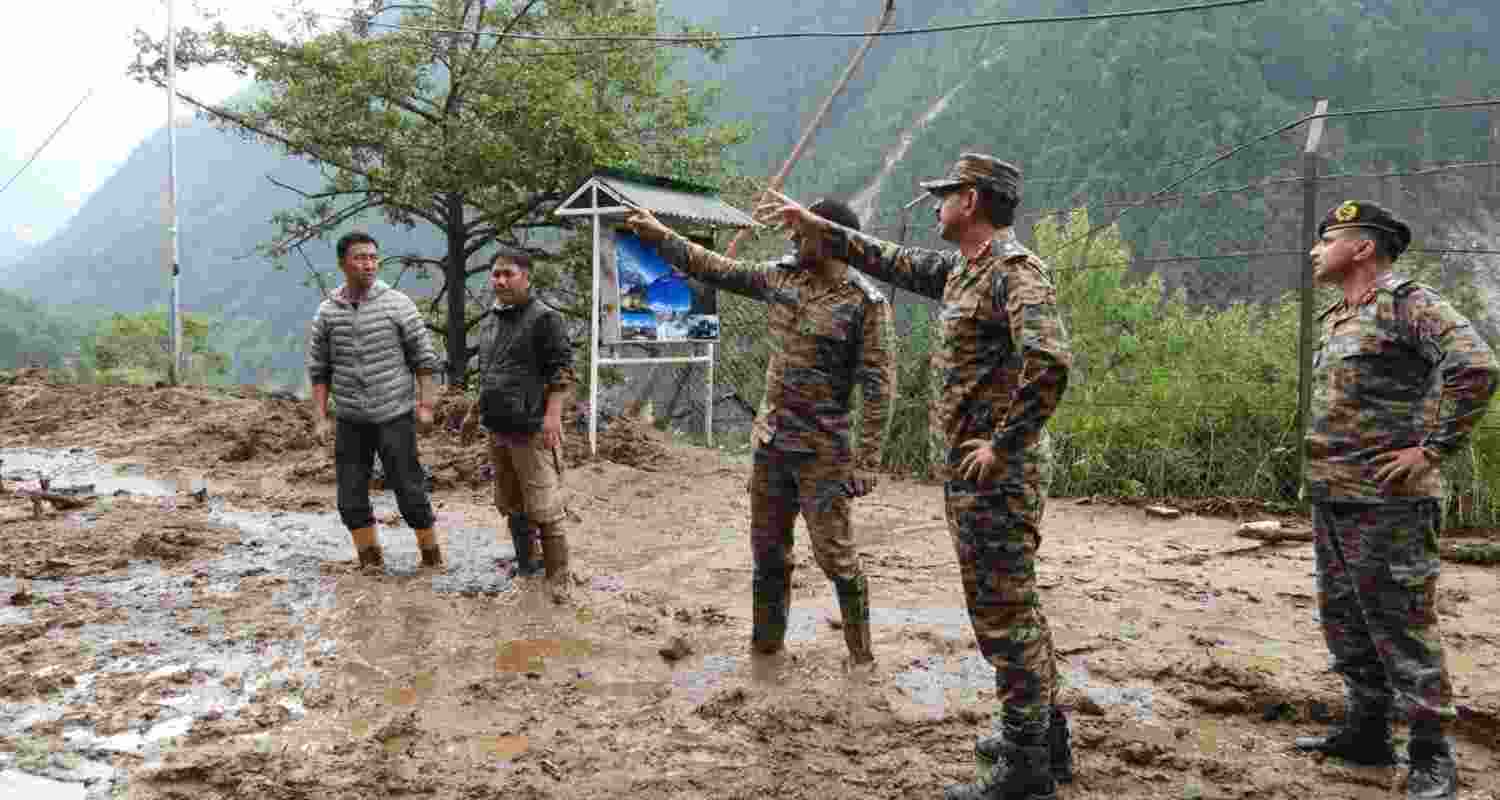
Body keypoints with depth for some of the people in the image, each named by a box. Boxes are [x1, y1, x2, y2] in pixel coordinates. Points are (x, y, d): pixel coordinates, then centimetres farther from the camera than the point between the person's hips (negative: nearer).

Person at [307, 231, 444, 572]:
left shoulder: (397, 304, -5)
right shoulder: (326, 312, 2)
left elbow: (424, 357, -1)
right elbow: (319, 369, 8)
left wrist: (426, 404, -6)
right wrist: (319, 418, 3)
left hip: (395, 416, -3)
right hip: (350, 420, 3)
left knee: (409, 489, 0)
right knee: (351, 499, 6)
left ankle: (432, 557, 17)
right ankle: (371, 563, 21)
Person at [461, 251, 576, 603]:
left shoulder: (544, 318, -9)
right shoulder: (489, 322, 16)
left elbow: (562, 369, -14)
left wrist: (552, 414, -23)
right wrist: (474, 413, 26)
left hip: (532, 430, -8)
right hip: (498, 430, 8)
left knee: (543, 508, -7)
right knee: (510, 505, 16)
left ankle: (558, 577, 3)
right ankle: (526, 563, 31)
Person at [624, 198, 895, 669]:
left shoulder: (865, 302, -13)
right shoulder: (781, 280, 5)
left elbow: (878, 387, -15)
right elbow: (715, 268, 16)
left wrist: (867, 461, -18)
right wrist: (660, 235, 17)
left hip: (822, 451, -6)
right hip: (770, 442, 6)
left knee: (836, 556, -2)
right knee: (768, 551, 14)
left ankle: (861, 654, 16)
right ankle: (765, 644, 29)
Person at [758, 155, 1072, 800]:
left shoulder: (1015, 271, -16)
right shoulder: (961, 270, 14)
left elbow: (1049, 363, -29)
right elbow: (889, 260, 25)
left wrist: (1002, 445, -23)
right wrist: (812, 225, 26)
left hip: (996, 470, -10)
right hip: (967, 467, 10)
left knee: (1003, 610, -3)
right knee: (1010, 604, 18)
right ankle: (1045, 736, 31)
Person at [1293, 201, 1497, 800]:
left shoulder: (1408, 302, -10)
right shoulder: (1336, 319, 16)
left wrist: (1433, 448, -19)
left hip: (1386, 501, -9)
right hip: (1330, 498, 9)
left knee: (1402, 628, -3)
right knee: (1345, 622, 15)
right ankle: (1365, 734, 27)